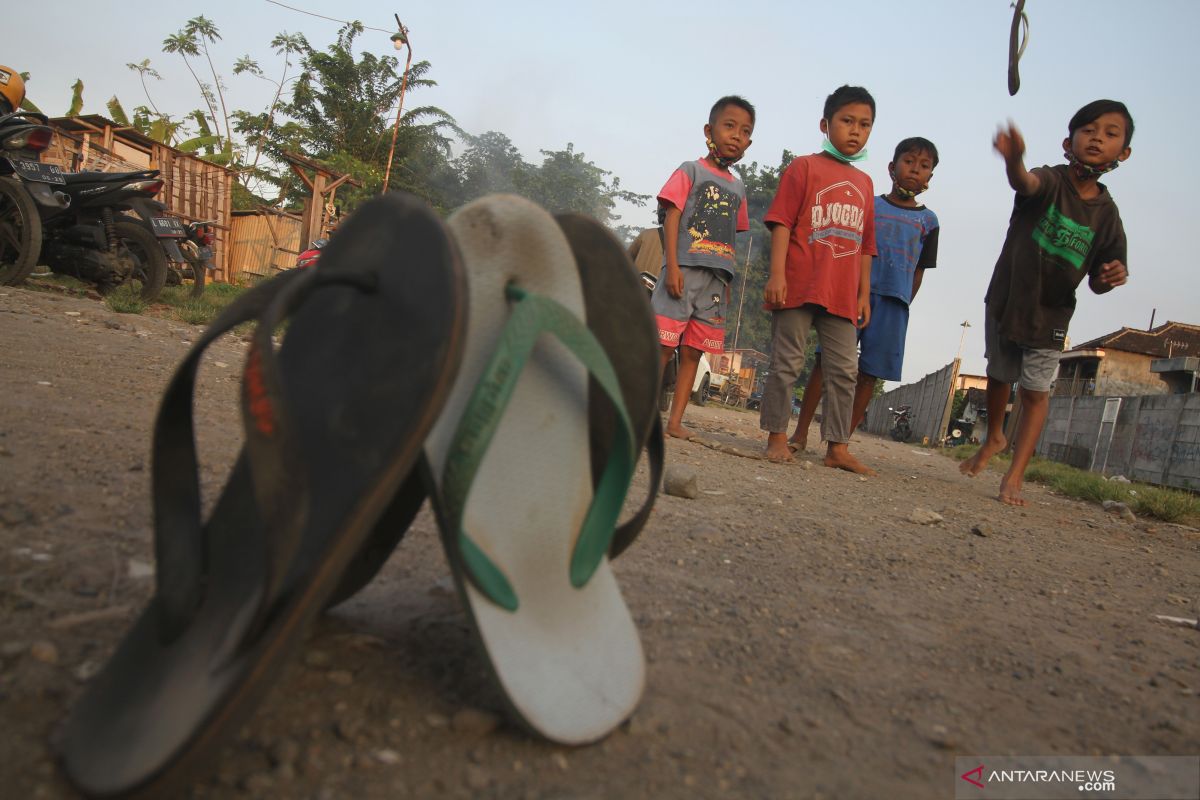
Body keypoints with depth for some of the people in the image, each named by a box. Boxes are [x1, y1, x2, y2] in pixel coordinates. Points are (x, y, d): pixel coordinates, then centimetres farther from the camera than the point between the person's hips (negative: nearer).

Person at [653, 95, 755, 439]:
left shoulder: (737, 187, 20)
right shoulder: (690, 170, 4)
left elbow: (731, 240, 20)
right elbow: (671, 216, -5)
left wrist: (727, 282, 15)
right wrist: (672, 266, -15)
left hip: (715, 277, 5)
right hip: (685, 268, -5)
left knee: (693, 352, 4)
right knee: (662, 346, -9)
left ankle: (675, 420, 9)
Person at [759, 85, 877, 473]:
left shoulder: (864, 183, 18)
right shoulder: (805, 167, 3)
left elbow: (865, 244, 19)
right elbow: (782, 222, -5)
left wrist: (864, 293, 14)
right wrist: (777, 274, -15)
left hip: (842, 295, 6)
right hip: (799, 285, -5)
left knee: (845, 370, 5)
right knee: (787, 363, 0)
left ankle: (838, 447, 13)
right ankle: (777, 437, 11)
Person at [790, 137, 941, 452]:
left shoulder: (928, 220, 14)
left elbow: (919, 270, 13)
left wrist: (903, 306, 5)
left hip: (893, 300, 2)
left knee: (869, 373, 0)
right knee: (825, 360, -8)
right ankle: (800, 432, -3)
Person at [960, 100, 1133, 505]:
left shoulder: (1107, 214, -1)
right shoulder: (1051, 180, -10)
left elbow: (1096, 280, 6)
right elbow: (1026, 183, -38)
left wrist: (1111, 277, -18)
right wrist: (1014, 162, -62)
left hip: (1051, 315, 1)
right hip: (1006, 300, -1)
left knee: (1035, 393, -1)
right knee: (999, 377, 15)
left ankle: (1014, 477, 6)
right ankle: (994, 438, 42)